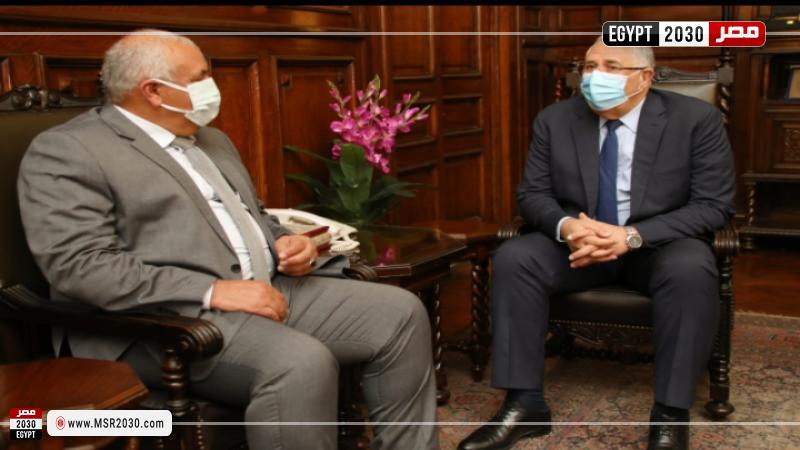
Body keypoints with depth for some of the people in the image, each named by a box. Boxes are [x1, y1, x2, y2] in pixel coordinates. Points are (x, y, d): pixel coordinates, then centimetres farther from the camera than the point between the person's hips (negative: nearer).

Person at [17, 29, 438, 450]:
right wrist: (213, 290, -22)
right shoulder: (66, 151, -5)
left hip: (270, 290, 8)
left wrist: (283, 242, 4)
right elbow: (78, 265, -16)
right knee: (301, 363, -33)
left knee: (399, 312, -6)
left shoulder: (211, 140, 21)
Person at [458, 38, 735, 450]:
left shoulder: (698, 119, -9)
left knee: (691, 269, -35)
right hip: (578, 241, 2)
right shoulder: (554, 120, -2)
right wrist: (565, 226, -24)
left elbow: (714, 206, -12)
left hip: (660, 245, -2)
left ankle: (670, 414, -21)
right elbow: (532, 193, 1)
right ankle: (525, 403, -18)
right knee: (513, 258, -24)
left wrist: (633, 235, -26)